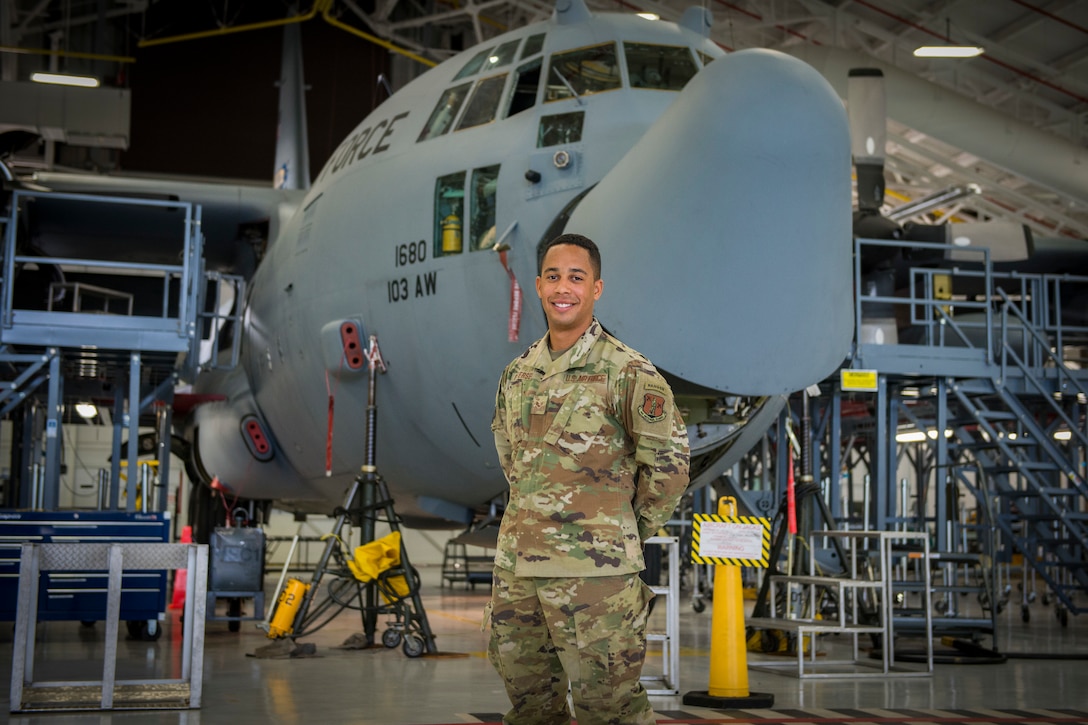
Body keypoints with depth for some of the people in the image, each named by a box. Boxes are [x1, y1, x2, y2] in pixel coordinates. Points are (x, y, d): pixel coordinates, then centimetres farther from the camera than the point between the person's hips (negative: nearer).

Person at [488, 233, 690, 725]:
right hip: (516, 563, 7)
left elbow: (668, 459, -7)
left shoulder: (627, 372, -9)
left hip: (593, 570, -6)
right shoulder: (517, 374, 11)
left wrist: (633, 531, -1)